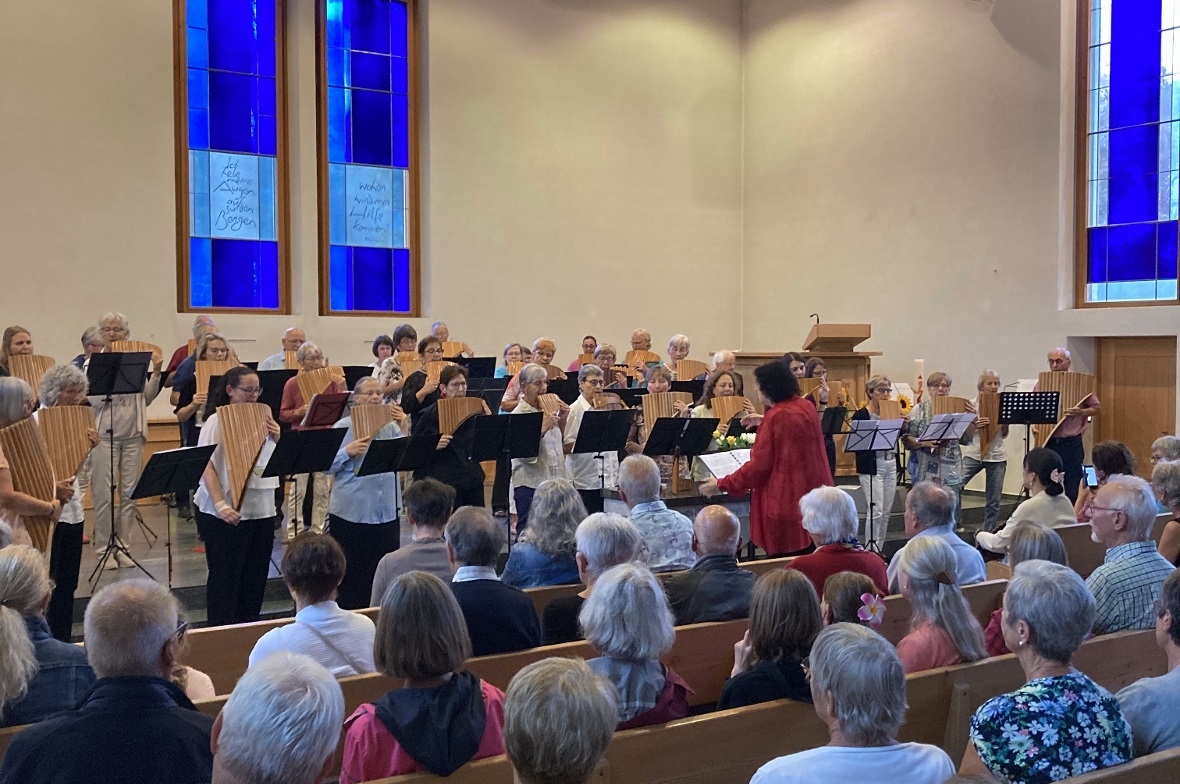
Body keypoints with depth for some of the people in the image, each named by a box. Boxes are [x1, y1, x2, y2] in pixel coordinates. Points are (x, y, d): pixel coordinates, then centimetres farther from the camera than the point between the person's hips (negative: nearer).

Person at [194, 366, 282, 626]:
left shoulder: (263, 418, 10)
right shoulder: (217, 421, -8)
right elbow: (207, 466, -15)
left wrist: (277, 440, -6)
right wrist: (221, 505, -26)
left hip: (262, 510, 6)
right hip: (227, 513, -6)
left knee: (255, 578, 12)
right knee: (225, 578, 3)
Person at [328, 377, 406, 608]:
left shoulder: (390, 425, 6)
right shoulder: (343, 427, -3)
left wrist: (402, 428, -9)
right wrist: (348, 452, -21)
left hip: (387, 511, 4)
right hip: (352, 512, -4)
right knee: (353, 573, 6)